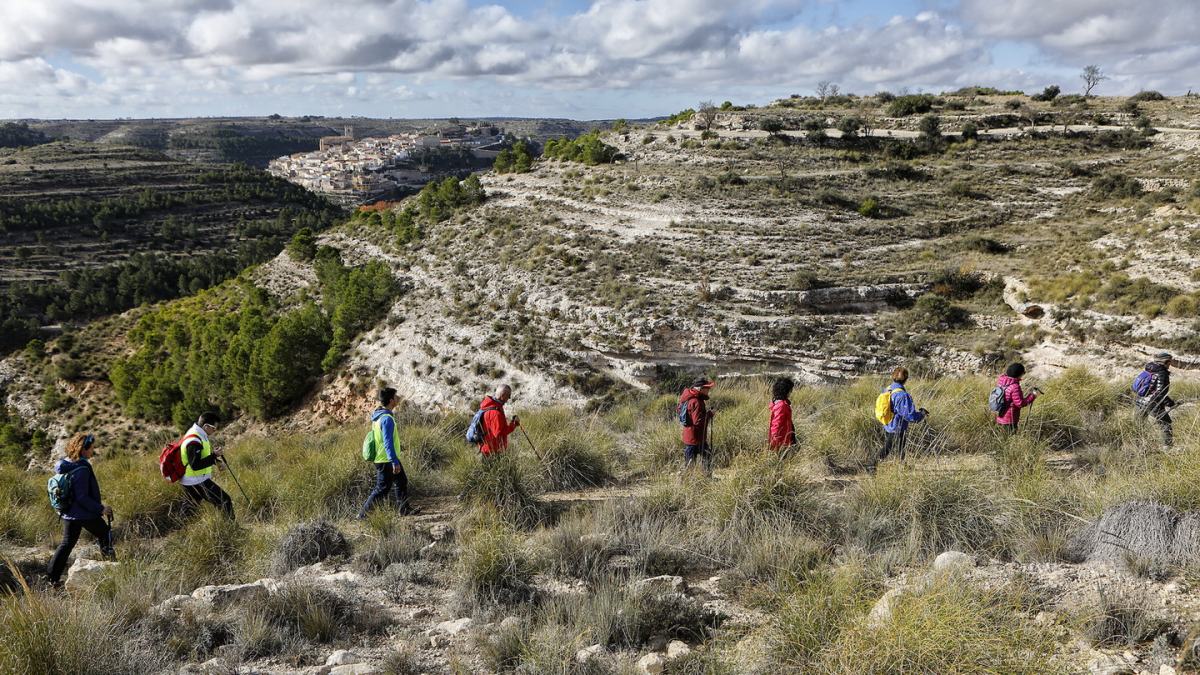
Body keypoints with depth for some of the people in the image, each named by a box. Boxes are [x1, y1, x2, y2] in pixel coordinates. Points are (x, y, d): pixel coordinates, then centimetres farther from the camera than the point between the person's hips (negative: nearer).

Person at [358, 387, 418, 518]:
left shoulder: (379, 414, 5)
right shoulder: (387, 419, -25)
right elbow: (388, 443, -27)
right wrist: (395, 462, -26)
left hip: (388, 459, 10)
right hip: (386, 461, -10)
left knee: (402, 481, 19)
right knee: (382, 489, 0)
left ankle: (404, 509, 29)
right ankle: (364, 513, 8)